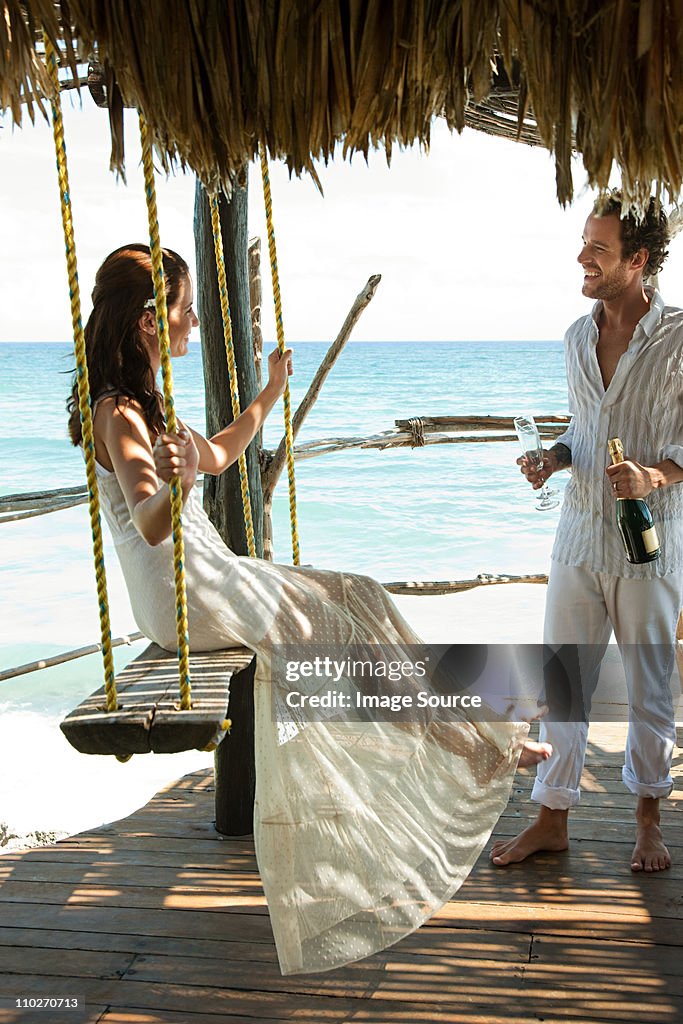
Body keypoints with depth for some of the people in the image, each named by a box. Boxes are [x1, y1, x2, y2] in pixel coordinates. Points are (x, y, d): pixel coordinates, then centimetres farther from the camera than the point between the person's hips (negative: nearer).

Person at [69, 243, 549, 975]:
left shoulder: (139, 401, 11)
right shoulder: (119, 413, -20)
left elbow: (215, 457, 24)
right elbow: (150, 524, -34)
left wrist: (270, 393, 27)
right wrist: (171, 487, -55)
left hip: (201, 583, 10)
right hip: (190, 599, -10)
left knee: (350, 602, 8)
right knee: (353, 611, -2)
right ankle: (473, 746, 14)